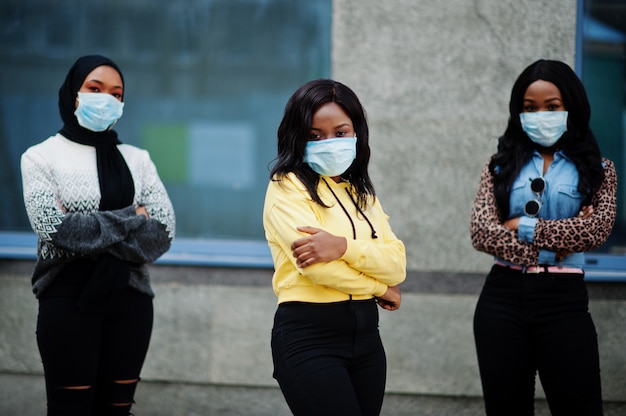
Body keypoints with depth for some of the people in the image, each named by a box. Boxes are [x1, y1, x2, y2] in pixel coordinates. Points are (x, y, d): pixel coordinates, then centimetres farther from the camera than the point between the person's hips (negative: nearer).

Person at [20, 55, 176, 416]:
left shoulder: (137, 159, 11)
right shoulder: (42, 157, 1)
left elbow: (163, 232, -1)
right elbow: (54, 227, -14)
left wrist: (92, 232, -11)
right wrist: (131, 219, -9)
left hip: (129, 296, 3)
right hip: (69, 298, -3)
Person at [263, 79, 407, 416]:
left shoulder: (361, 194, 16)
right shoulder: (287, 188, -5)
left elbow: (397, 265, 0)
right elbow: (316, 266, -18)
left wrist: (343, 247, -18)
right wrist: (379, 288, -3)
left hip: (365, 333, 7)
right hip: (309, 337, -7)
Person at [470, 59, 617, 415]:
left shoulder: (596, 169, 7)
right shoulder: (502, 165, 10)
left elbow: (597, 229, -11)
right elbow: (482, 232, -5)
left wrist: (524, 227, -9)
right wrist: (562, 239, -10)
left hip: (563, 300, -2)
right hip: (502, 299, 2)